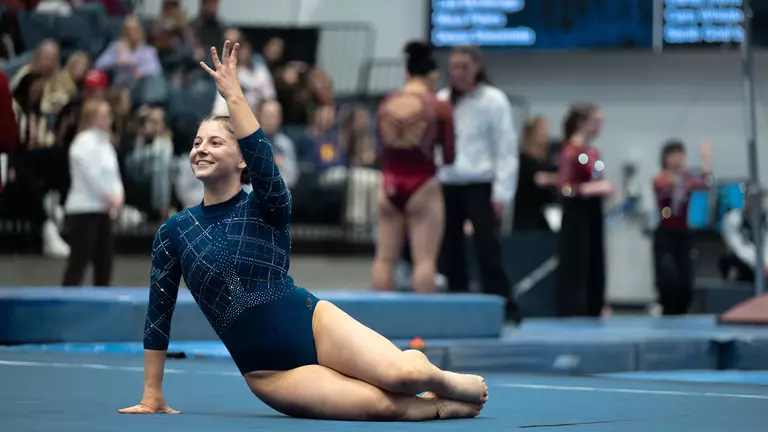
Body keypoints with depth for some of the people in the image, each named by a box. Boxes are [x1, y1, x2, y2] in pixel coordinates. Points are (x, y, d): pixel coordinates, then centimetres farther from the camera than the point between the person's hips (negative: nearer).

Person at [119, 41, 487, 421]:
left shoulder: (266, 209, 1)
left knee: (403, 375, -25)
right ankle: (445, 407, 6)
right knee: (381, 405, -25)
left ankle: (443, 380, 11)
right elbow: (159, 315, 8)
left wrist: (233, 97, -29)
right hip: (268, 371, 0)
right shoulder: (173, 232, 6)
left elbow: (264, 164, -22)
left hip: (313, 323, 0)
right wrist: (152, 397, 8)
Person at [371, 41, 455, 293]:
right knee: (425, 259, -3)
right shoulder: (440, 107, -6)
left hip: (390, 186, 4)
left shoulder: (386, 104, 3)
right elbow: (449, 156, -1)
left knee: (385, 258, 9)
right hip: (423, 187, -4)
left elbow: (383, 146, 9)